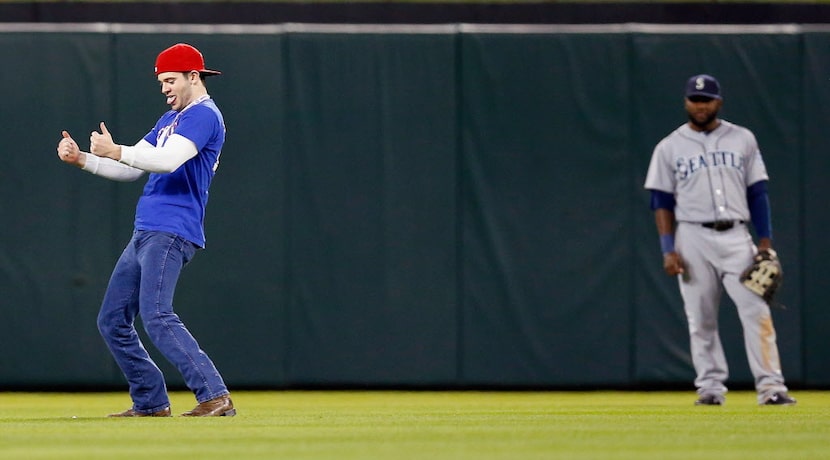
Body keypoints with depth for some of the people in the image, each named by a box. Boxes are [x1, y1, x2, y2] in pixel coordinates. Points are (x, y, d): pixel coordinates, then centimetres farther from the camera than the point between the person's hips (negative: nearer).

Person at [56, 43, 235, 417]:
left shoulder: (204, 115, -6)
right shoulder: (170, 120, 25)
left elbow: (168, 160, -23)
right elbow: (131, 169, 25)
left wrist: (115, 151, -23)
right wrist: (81, 159, 12)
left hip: (171, 233, -10)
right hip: (145, 234, 10)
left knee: (156, 317, -24)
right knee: (112, 321, 9)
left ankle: (215, 396, -28)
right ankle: (151, 403, 14)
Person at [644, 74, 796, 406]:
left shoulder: (742, 139, 10)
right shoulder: (669, 148, 6)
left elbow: (758, 192, 9)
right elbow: (661, 202, 4)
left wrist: (765, 241, 1)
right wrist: (668, 250, -6)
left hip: (736, 237, 0)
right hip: (693, 238, 0)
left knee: (756, 311, -10)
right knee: (700, 318, 0)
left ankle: (770, 387, -12)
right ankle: (711, 387, 7)